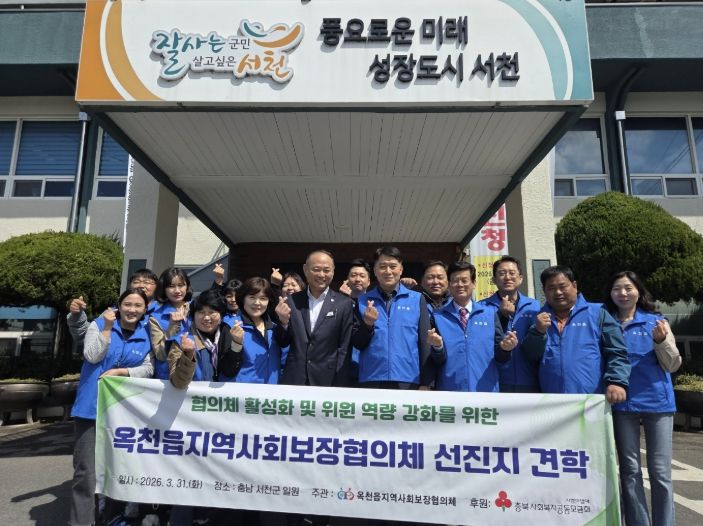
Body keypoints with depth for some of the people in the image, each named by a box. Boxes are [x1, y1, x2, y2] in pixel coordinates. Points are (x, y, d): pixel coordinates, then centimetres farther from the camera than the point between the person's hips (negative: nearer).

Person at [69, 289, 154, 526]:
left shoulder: (146, 333, 4)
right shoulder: (99, 324, 0)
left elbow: (148, 368, -3)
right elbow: (92, 356, -12)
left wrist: (118, 372, -14)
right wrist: (107, 328, -19)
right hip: (92, 405, -2)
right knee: (86, 468, -2)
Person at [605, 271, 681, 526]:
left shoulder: (656, 321, 3)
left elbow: (673, 365, -1)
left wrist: (661, 340, -17)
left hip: (657, 400, 0)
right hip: (622, 402, 1)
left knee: (660, 471, 4)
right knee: (630, 470, 8)